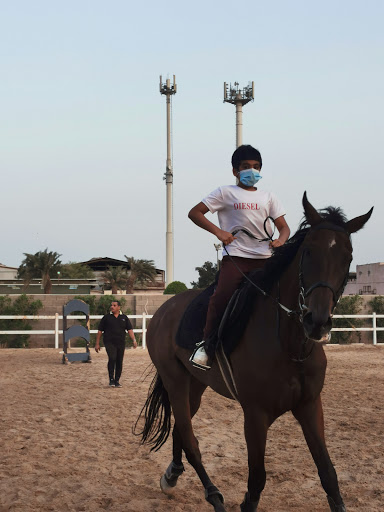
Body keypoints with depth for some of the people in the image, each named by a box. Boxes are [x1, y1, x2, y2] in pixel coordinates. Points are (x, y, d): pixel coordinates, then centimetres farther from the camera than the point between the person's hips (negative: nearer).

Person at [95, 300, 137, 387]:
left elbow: (130, 330, 6)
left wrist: (134, 340, -9)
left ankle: (117, 381, 14)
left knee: (119, 362, 3)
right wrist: (97, 344, 6)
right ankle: (111, 379, -10)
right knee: (112, 359, -20)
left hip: (121, 343, 3)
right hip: (109, 342, -3)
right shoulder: (106, 317, 6)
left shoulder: (124, 318, 11)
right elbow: (100, 331, 9)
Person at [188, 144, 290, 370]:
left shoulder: (268, 197, 19)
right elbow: (194, 213, 5)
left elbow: (284, 227, 14)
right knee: (222, 295, -22)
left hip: (264, 258, 4)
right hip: (235, 257, -3)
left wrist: (280, 241, -10)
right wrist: (218, 232, -8)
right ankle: (206, 344, -12)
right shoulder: (226, 193, 9)